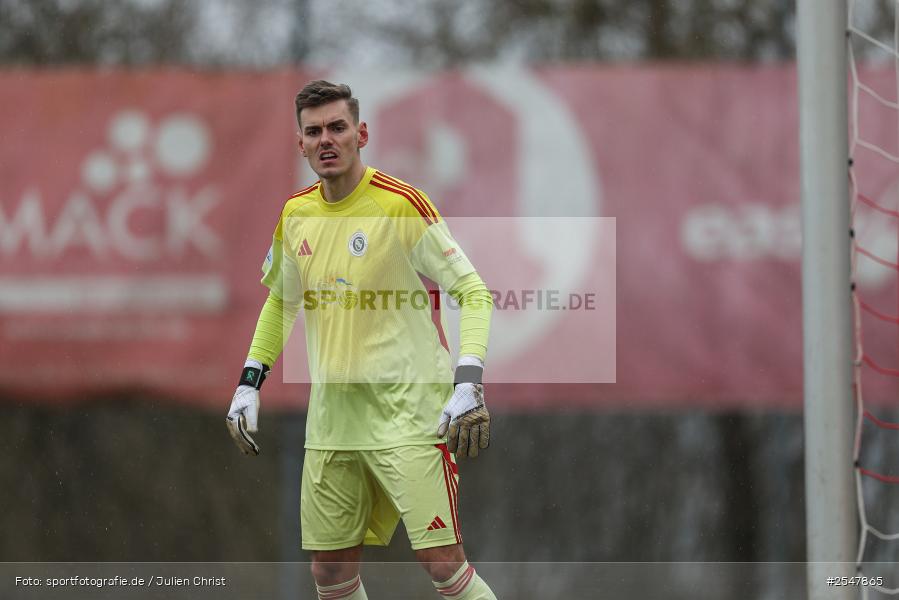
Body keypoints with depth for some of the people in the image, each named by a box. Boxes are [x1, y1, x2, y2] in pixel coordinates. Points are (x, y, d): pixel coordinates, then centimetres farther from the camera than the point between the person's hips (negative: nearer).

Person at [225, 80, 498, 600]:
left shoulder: (402, 204, -10)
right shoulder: (296, 215, 8)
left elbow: (473, 293, -10)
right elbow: (280, 302, 25)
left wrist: (468, 386, -22)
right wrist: (249, 385, 17)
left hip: (409, 415, -6)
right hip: (331, 419, 6)